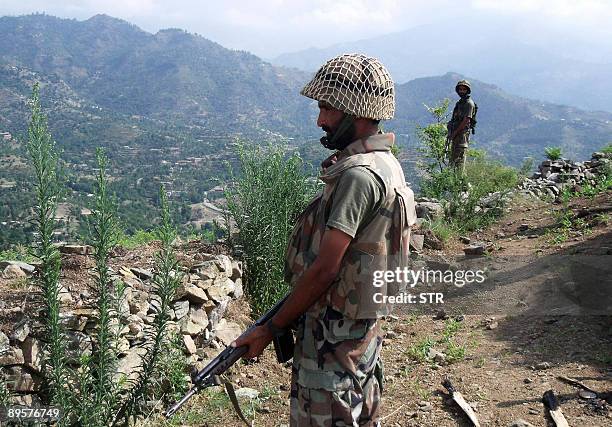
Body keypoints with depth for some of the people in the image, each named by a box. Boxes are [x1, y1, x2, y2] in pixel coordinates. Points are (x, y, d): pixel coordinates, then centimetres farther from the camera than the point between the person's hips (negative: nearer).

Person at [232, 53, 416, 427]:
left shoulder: (359, 175, -24)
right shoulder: (384, 163, 8)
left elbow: (324, 270, -24)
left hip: (334, 336, -9)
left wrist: (272, 329, -13)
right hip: (362, 329, 9)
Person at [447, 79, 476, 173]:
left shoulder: (469, 103, -9)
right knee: (453, 158, 12)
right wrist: (451, 132, 10)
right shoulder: (460, 102, 19)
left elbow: (466, 120, -17)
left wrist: (455, 133, -17)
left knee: (459, 158, -12)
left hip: (462, 134, -10)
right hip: (456, 134, 10)